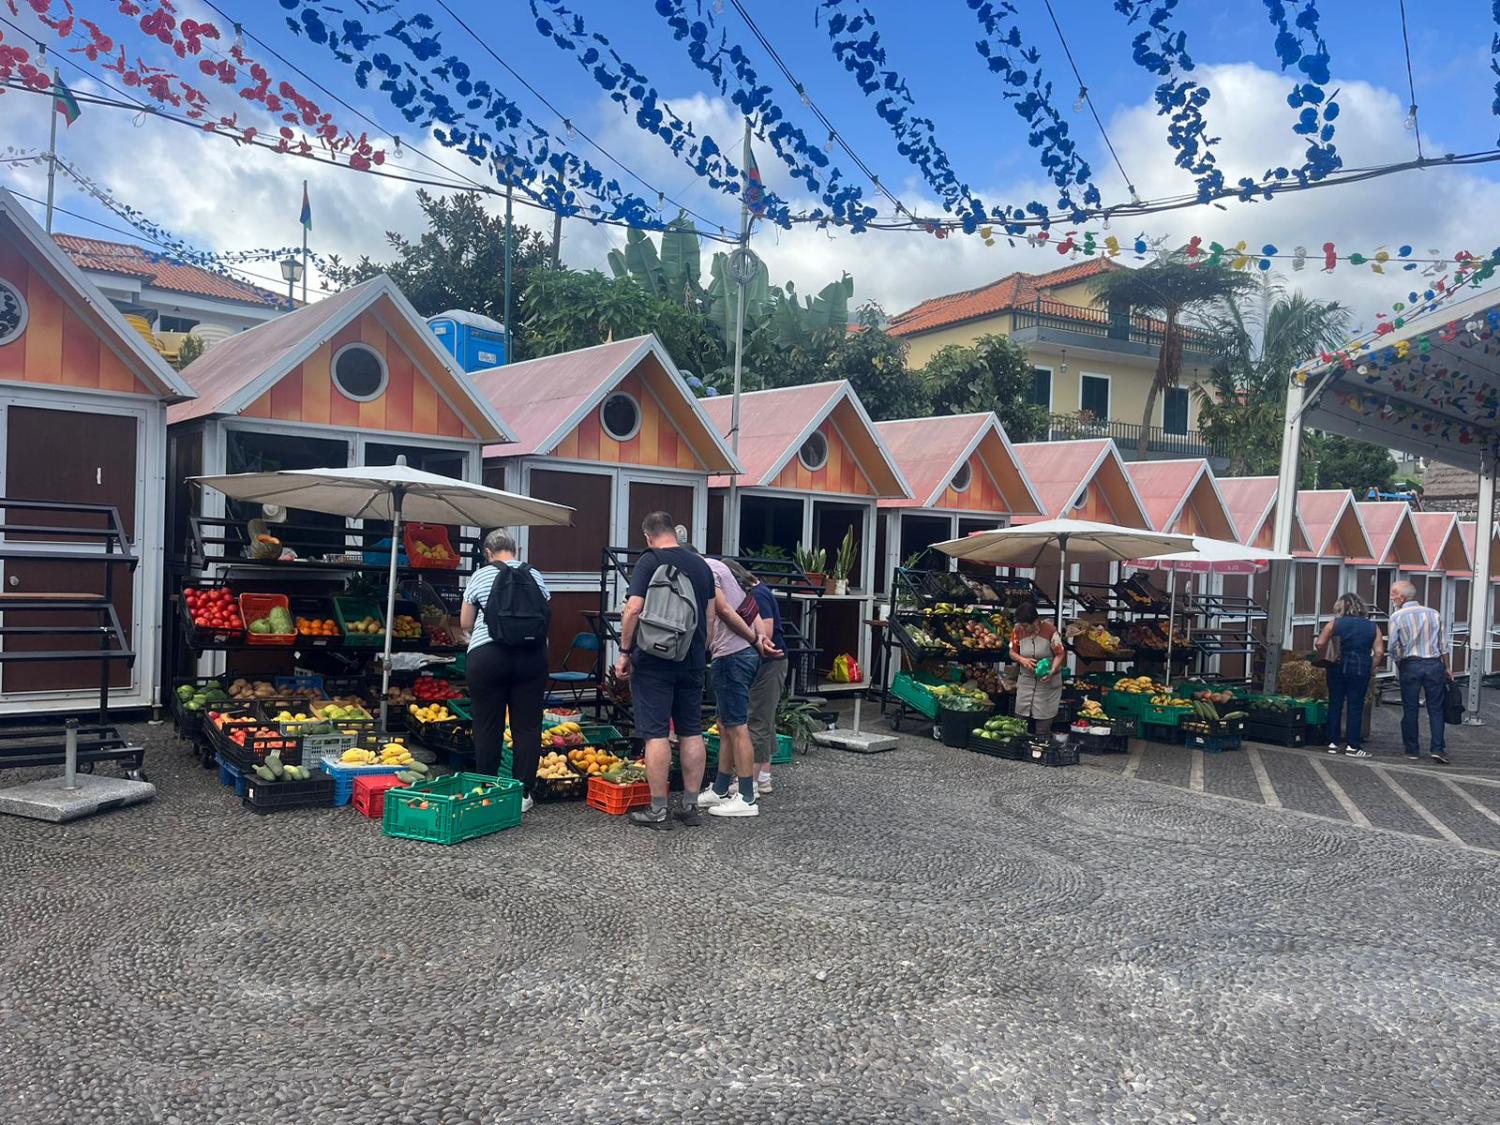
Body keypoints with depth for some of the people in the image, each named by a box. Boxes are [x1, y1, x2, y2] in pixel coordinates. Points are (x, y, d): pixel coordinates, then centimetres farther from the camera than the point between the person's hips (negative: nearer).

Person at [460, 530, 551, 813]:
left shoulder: (481, 576, 0)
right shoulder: (535, 576, 7)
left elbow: (465, 623, 5)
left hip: (488, 658, -2)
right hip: (532, 656, 2)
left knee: (488, 727, 7)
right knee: (527, 726, 6)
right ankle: (523, 793, 9)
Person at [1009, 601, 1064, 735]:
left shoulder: (1049, 629, -17)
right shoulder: (1017, 631, -8)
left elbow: (1059, 654, -11)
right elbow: (1012, 652, 5)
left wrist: (1052, 671, -26)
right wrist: (1022, 660, -16)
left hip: (1047, 682, -3)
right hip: (1026, 680, 3)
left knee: (1043, 728, 2)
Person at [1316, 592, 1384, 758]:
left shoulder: (1334, 624, 0)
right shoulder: (1373, 627, 3)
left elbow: (1320, 644, -7)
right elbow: (1379, 652, -4)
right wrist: (1371, 669, 6)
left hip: (1338, 667, 0)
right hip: (1361, 669, 0)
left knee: (1335, 705, 8)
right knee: (1355, 707, 4)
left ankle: (1333, 743, 11)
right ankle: (1352, 745, 4)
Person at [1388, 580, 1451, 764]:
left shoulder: (1397, 617, -5)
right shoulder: (1434, 614, 5)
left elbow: (1394, 648, -7)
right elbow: (1443, 644, 7)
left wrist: (1398, 667, 7)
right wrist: (1446, 667, 14)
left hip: (1410, 665, -2)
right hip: (1434, 664, 2)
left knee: (1410, 709, 6)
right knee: (1436, 708, 7)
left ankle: (1412, 749, 11)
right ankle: (1437, 748, 0)